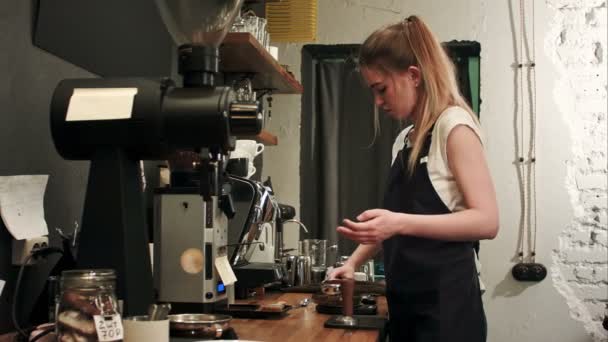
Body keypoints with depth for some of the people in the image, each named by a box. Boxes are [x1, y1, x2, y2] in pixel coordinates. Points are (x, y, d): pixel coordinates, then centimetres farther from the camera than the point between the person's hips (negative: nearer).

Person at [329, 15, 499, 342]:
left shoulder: (454, 124, -9)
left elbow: (486, 221, -18)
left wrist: (399, 223, -27)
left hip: (445, 302, -7)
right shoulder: (403, 140, 15)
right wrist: (354, 262, 8)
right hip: (406, 300, 7)